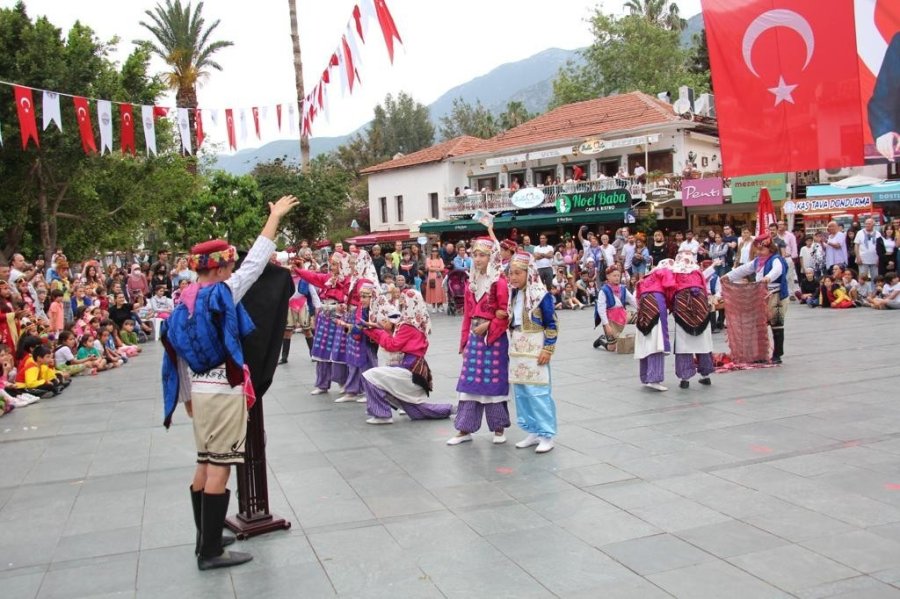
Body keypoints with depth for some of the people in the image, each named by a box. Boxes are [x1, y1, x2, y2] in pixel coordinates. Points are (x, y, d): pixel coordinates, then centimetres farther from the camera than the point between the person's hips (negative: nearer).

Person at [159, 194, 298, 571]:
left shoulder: (182, 306, 8)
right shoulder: (222, 294, -13)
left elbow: (178, 358, 12)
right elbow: (255, 264, -11)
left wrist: (187, 397, 21)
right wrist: (275, 218, -4)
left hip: (201, 391, 8)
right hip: (225, 391, -8)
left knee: (206, 465, 16)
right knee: (219, 469, -3)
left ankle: (207, 539, 26)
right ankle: (211, 552, 2)